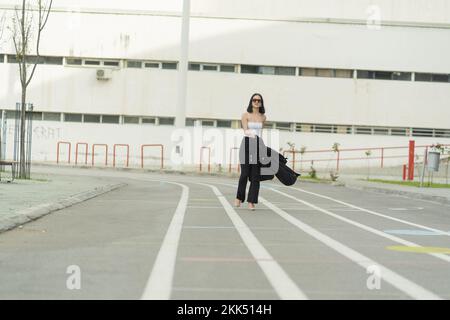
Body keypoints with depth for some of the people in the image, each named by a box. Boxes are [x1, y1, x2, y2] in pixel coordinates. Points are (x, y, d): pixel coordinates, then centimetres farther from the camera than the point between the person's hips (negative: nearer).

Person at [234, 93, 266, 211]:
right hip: (247, 144, -3)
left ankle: (251, 202, -1)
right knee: (245, 173, -6)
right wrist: (250, 133, -34)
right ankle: (239, 197, 18)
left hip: (258, 145, 3)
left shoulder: (263, 117, 11)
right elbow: (245, 130, -13)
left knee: (255, 175, -3)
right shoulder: (245, 115, -1)